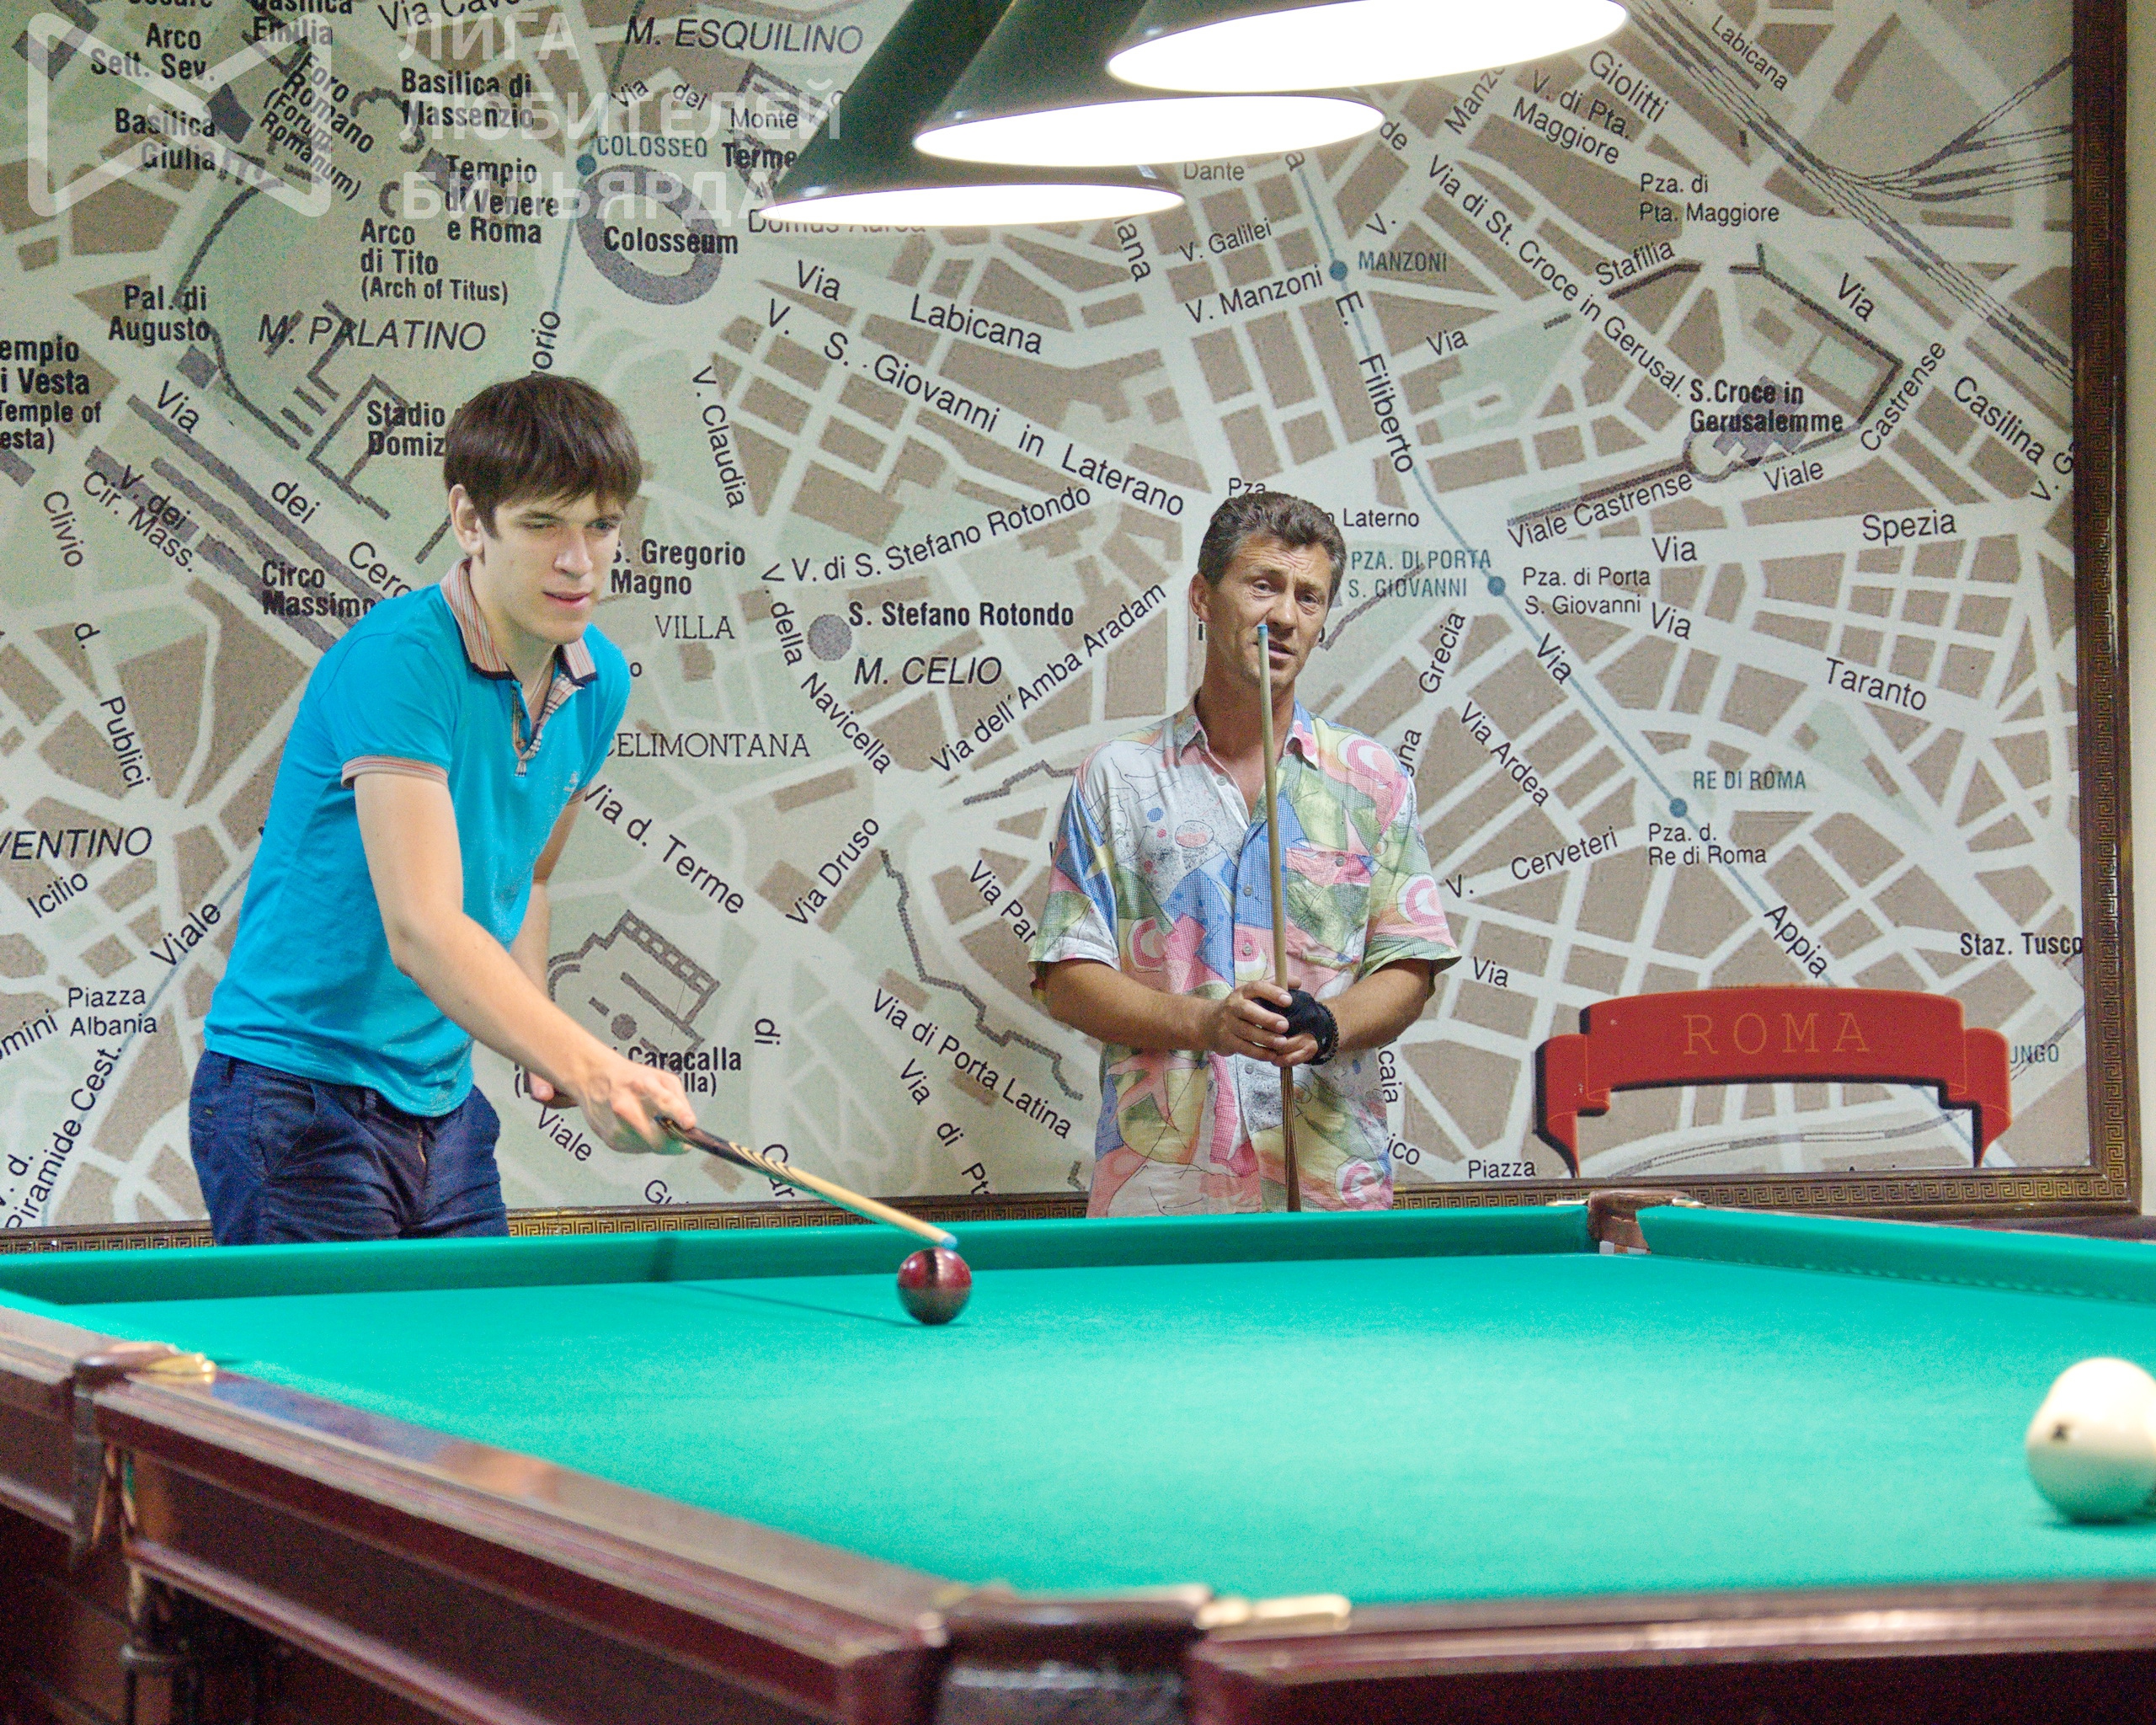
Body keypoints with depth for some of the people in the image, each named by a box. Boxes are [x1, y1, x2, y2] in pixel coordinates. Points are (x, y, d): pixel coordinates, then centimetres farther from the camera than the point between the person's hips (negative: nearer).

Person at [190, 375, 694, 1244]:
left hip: (443, 1099, 7)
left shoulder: (600, 679, 5)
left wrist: (540, 1043, 2)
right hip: (300, 1096, -7)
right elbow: (421, 927, -30)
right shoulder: (395, 657, -20)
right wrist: (588, 1066, -41)